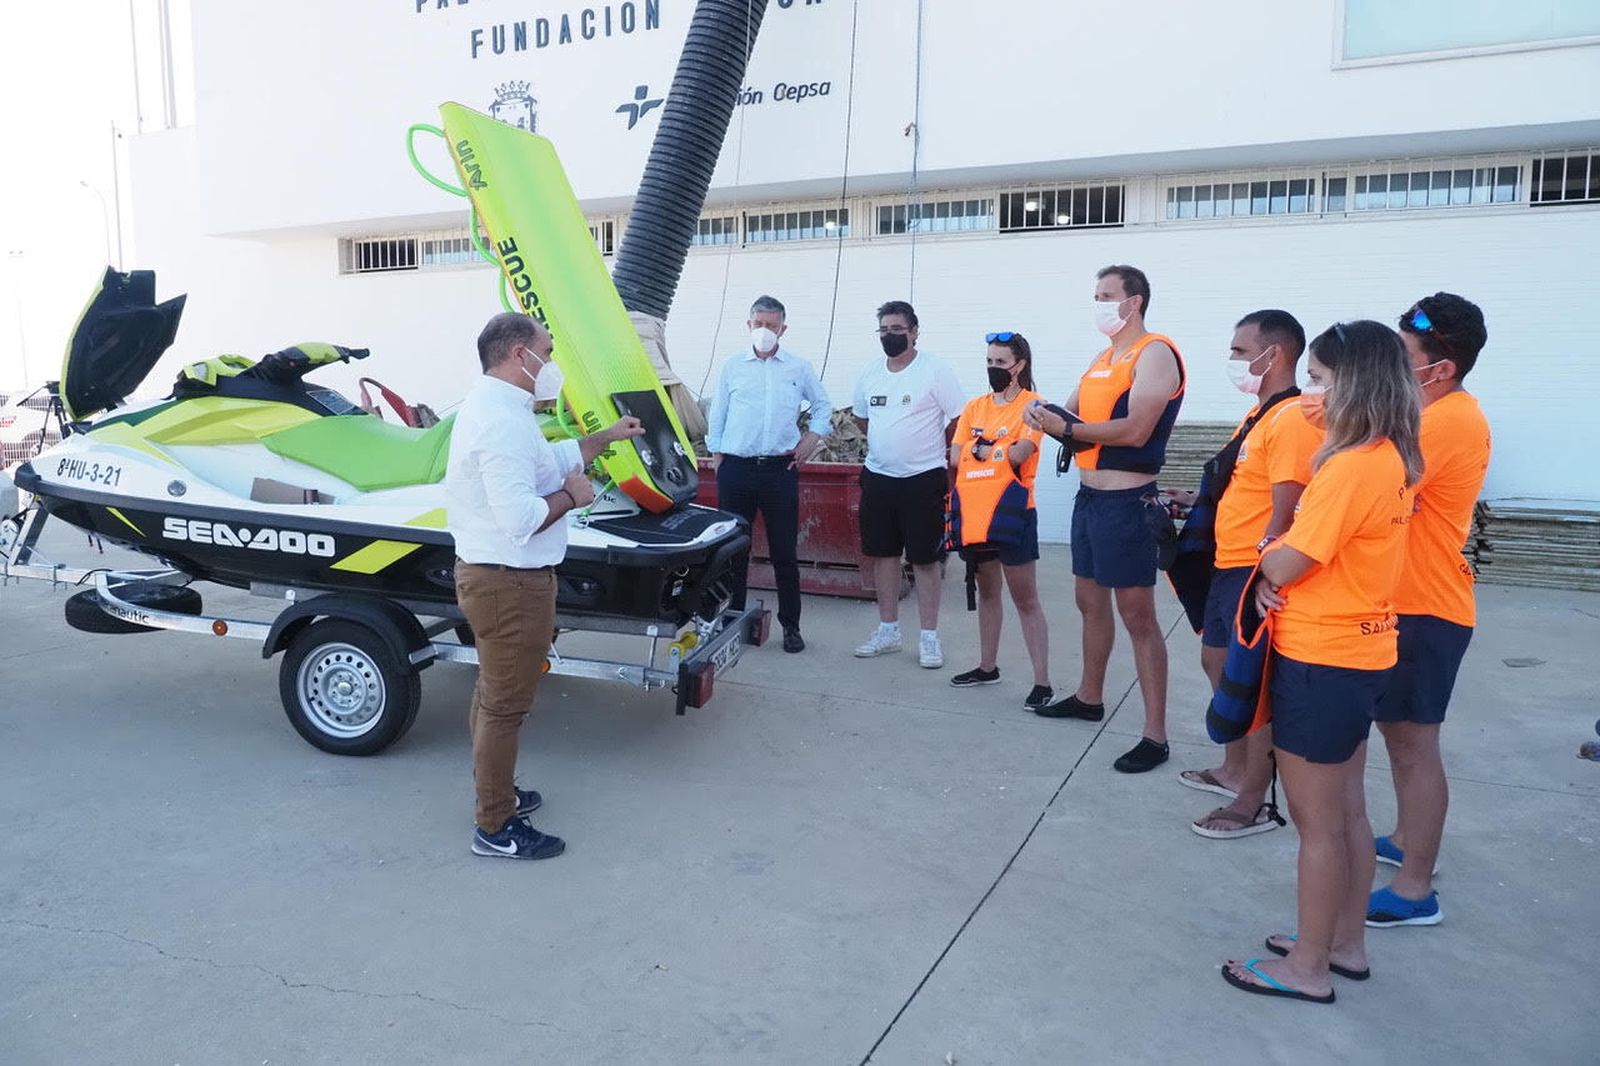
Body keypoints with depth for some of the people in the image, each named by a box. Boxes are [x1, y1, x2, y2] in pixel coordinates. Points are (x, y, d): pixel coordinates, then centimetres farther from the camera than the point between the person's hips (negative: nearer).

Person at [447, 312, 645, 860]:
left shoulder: (490, 404, 12)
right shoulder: (503, 420, -24)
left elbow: (554, 457, 23)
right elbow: (520, 516, -31)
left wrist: (608, 436, 27)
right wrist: (571, 496, -15)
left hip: (485, 573, 11)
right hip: (509, 583, -11)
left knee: (492, 693, 23)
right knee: (506, 706, 0)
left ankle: (494, 791, 40)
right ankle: (496, 829, 13)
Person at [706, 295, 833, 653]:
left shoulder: (799, 368, 6)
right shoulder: (732, 366, 7)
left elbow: (823, 405, 18)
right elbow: (717, 413, 11)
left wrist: (812, 438, 6)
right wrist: (716, 454, 6)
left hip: (780, 469, -1)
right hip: (736, 468, 1)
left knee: (785, 550, 3)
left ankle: (791, 625, 14)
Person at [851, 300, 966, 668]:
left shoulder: (935, 371, -9)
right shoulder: (870, 374, 8)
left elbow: (958, 420, -7)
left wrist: (943, 458, -3)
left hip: (923, 479, -5)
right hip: (878, 478, 6)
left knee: (925, 558, 0)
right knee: (882, 554, 10)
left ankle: (929, 637, 9)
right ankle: (888, 631, 22)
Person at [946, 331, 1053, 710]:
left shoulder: (1032, 405, -5)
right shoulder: (975, 407, 11)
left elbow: (1018, 454, -19)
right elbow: (955, 459, 4)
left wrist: (980, 449, -4)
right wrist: (1000, 452, -7)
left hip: (1010, 512, -6)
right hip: (972, 512, 6)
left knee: (1026, 600, -2)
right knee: (986, 592, 19)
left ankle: (1042, 682, 3)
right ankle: (988, 667, 32)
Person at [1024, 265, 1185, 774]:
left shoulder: (1155, 354, -12)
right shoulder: (1103, 358, 16)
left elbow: (1135, 430, -23)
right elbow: (1074, 413, 13)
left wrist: (1066, 428, -22)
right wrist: (1048, 416, -10)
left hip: (1127, 501, -9)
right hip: (1089, 495, 9)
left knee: (1137, 615, -6)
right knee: (1089, 600, 19)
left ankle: (1155, 734, 1)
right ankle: (1089, 696, 36)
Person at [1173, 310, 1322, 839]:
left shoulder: (1291, 419, -18)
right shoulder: (1258, 414, 13)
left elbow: (1284, 511, -23)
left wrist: (1258, 573, -25)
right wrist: (1196, 500, 22)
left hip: (1255, 573, -10)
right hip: (1227, 565, 10)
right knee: (1217, 662, 20)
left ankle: (1255, 804, 14)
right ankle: (1234, 770, 37)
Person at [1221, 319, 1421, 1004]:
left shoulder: (1353, 466, -24)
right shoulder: (1393, 458, 6)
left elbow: (1284, 565, -20)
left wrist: (1266, 558, 1)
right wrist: (1276, 569, -8)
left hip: (1321, 662, -9)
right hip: (1357, 654, 9)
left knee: (1316, 820, 4)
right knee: (1346, 809, 19)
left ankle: (1308, 967, 18)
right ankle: (1346, 943, 34)